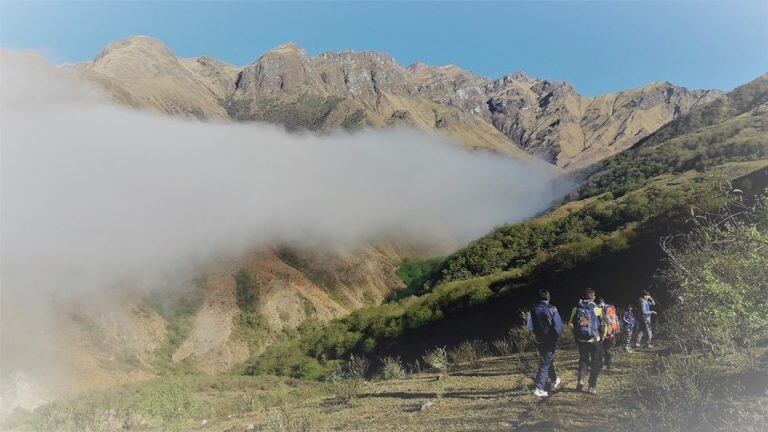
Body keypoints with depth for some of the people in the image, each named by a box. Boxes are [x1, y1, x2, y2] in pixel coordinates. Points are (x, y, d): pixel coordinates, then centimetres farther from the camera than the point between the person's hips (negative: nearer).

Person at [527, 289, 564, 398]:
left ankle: (555, 381, 42)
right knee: (545, 364, 0)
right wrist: (556, 337, 3)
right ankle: (539, 389, -6)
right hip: (550, 341, -4)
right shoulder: (552, 309, -13)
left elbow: (530, 327, -3)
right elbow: (559, 326, -14)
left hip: (539, 341, 4)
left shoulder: (533, 309, -4)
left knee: (547, 361, 23)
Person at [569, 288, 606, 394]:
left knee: (583, 358, 22)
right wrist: (602, 336, 4)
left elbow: (571, 323, 4)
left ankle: (581, 379, 2)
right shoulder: (597, 309, -12)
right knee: (596, 362, 11)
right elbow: (603, 325, -12)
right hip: (595, 339, -3)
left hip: (580, 339, 3)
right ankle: (592, 386, 10)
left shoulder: (576, 308, -2)